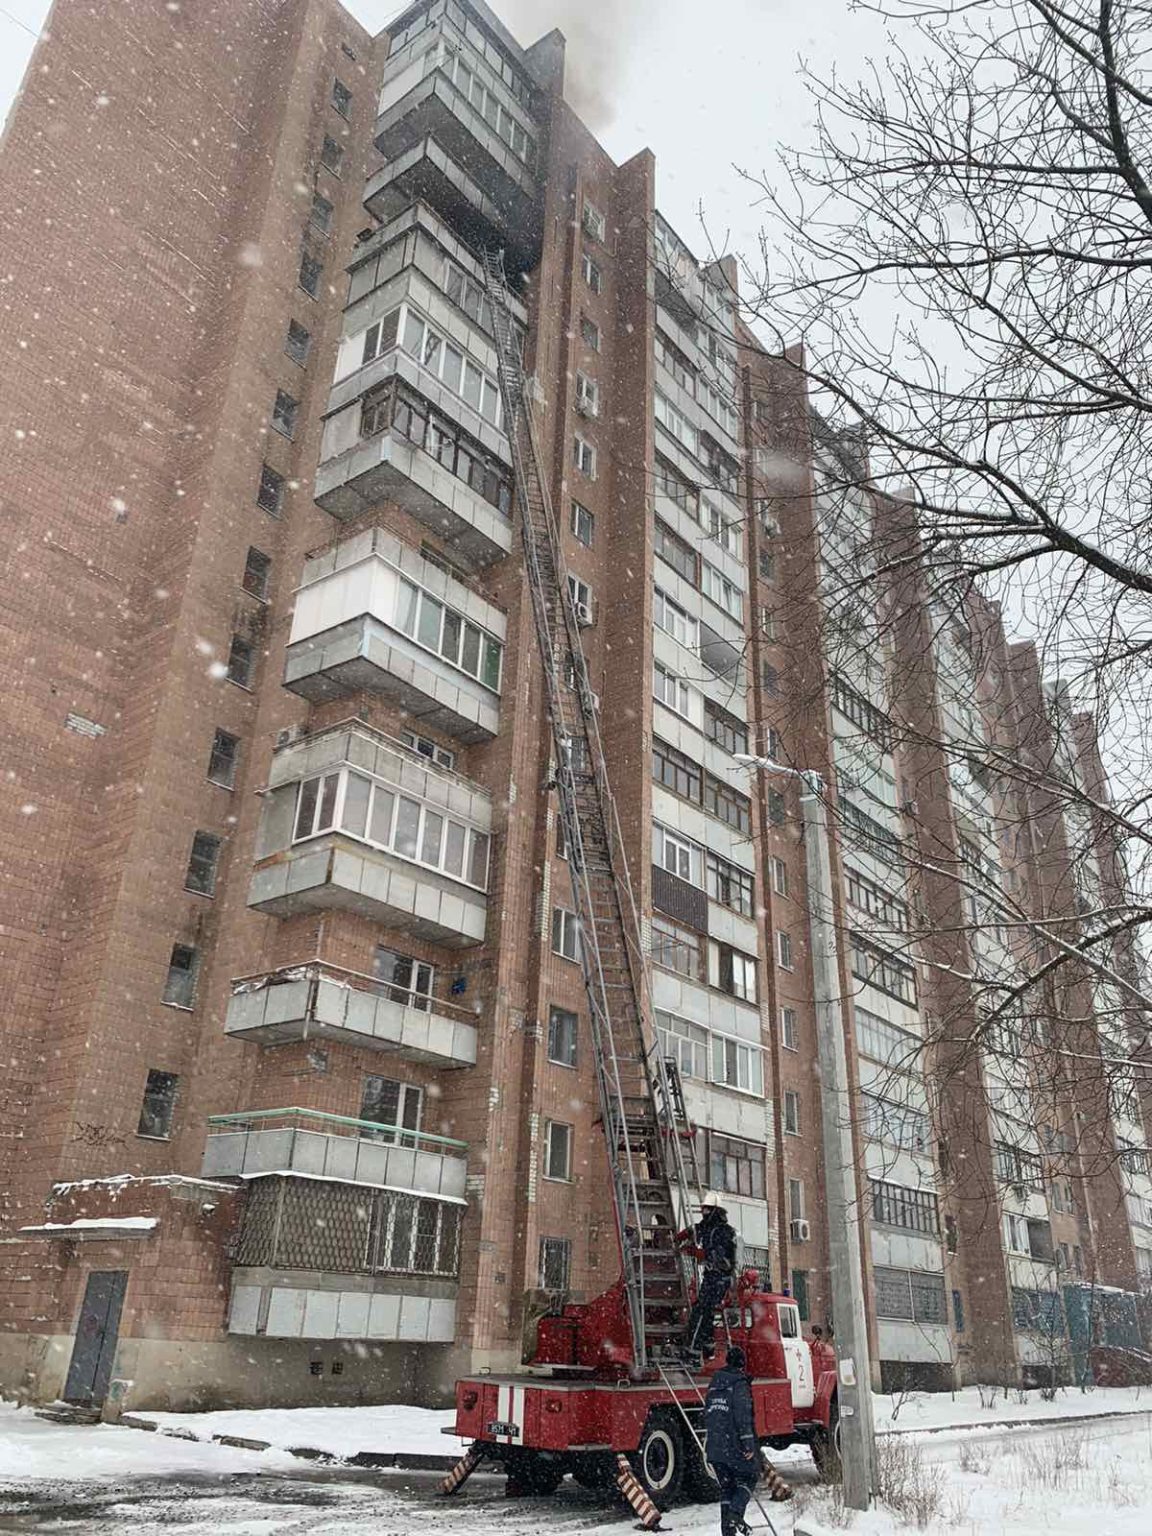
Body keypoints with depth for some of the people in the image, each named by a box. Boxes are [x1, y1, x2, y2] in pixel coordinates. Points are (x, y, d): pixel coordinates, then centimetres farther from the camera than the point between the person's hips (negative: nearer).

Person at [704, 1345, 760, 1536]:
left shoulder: (714, 1385, 14)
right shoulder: (740, 1383, -10)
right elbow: (743, 1416, -18)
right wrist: (748, 1444, -17)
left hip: (714, 1447, 6)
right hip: (734, 1446, -6)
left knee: (726, 1487, 14)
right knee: (749, 1478, 10)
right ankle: (735, 1514, -8)